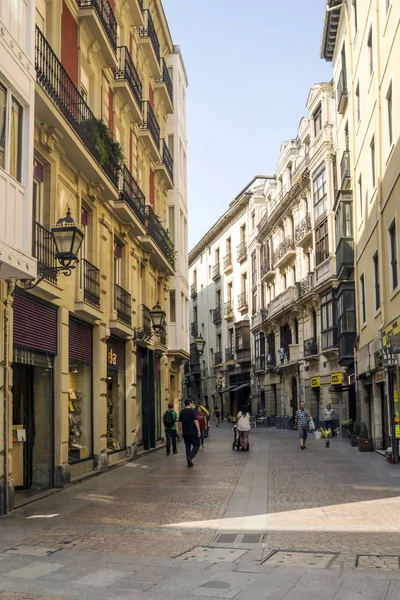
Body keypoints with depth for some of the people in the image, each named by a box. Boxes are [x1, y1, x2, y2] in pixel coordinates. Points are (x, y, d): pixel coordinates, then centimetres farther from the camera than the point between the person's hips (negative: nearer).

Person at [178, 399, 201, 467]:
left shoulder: (182, 411, 7)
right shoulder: (193, 411, -9)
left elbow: (179, 422, 9)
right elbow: (195, 421, -16)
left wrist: (179, 431, 17)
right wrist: (198, 430, -13)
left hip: (185, 433, 5)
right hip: (193, 432, -5)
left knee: (188, 446, 11)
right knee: (196, 445, 6)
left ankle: (189, 462, 9)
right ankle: (190, 457, -15)